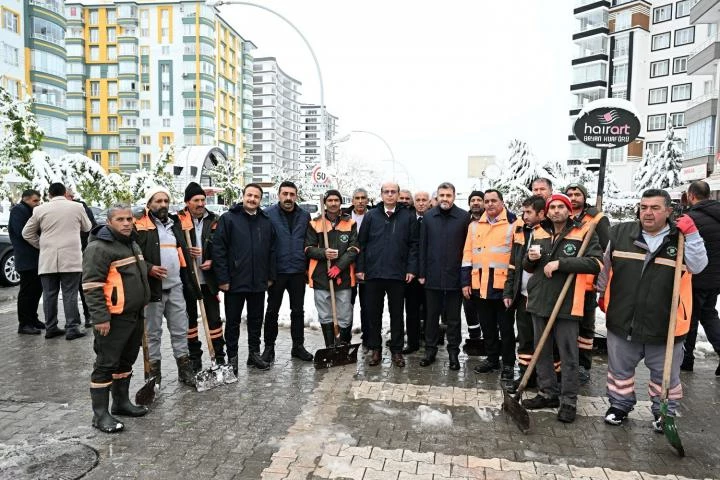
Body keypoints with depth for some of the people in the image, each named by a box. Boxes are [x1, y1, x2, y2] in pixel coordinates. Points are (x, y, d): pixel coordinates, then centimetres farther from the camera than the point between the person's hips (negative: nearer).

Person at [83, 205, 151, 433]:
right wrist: (100, 317, -23)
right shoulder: (99, 247, -15)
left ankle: (121, 402, 31)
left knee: (126, 361, 18)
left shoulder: (132, 244, 15)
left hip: (135, 316, 9)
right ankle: (100, 414, 8)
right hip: (114, 318, -9)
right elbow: (92, 285, -19)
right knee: (106, 364, -1)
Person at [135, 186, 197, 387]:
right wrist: (149, 268, -23)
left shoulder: (175, 224, 15)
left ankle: (185, 370, 22)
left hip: (175, 287, 6)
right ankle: (154, 373, 19)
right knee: (153, 332, 6)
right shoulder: (140, 227, -6)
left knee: (180, 330, 11)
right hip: (153, 288, -5)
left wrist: (190, 283, 18)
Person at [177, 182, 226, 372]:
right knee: (190, 317, 12)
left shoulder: (213, 220, 2)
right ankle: (194, 356, 25)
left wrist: (212, 261, -8)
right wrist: (186, 252, -18)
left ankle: (219, 355, 16)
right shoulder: (178, 220, -6)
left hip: (208, 278, 1)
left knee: (214, 317, 6)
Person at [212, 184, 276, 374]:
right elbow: (218, 250, -10)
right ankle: (232, 358, 20)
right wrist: (222, 279, -13)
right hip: (234, 281, -4)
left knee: (256, 320, 15)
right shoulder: (228, 218, -6)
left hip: (259, 282, 4)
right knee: (233, 321, 8)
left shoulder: (266, 222, 7)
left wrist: (270, 276, 7)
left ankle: (254, 354, 28)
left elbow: (271, 251, 11)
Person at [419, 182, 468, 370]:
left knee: (453, 318, 10)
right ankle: (430, 349, 25)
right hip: (432, 276, 2)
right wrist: (421, 272, 2)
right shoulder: (428, 217, 3)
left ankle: (453, 352, 22)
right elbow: (422, 246, 5)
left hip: (455, 276, -2)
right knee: (432, 315, 12)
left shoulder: (464, 217, -4)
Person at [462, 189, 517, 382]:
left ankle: (508, 364, 18)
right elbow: (468, 254, 11)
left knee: (505, 326, 5)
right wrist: (466, 281, 6)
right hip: (480, 284, 5)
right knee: (487, 325, 15)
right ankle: (492, 358, 30)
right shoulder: (475, 225, 12)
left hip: (503, 284, -4)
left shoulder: (513, 223, -2)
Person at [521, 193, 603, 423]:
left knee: (568, 355, 4)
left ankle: (568, 402, 17)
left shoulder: (584, 232, -5)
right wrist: (530, 259, -3)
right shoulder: (539, 233, 11)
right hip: (539, 301, 5)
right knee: (542, 352, 14)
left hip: (566, 303, -5)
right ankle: (548, 393, 29)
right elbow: (528, 267, 20)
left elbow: (595, 263, -17)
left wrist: (560, 263, -22)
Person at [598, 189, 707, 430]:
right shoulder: (620, 232, -1)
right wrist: (602, 294, 18)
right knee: (620, 368, 17)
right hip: (622, 320, 1)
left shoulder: (681, 237, -3)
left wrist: (691, 234, -22)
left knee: (665, 373, 15)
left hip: (664, 324, -1)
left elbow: (697, 266, -17)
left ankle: (664, 412, 37)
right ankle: (620, 405, 37)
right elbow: (606, 266, 11)